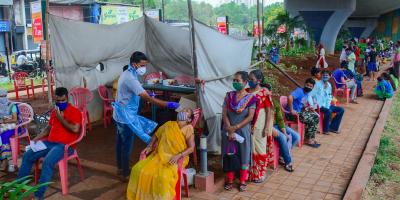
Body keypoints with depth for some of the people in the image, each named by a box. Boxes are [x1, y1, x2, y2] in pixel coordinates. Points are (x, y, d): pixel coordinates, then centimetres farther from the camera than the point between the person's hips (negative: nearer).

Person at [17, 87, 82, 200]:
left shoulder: (74, 111, -6)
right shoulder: (54, 111, 17)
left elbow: (75, 129, -20)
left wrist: (61, 118, -14)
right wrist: (37, 138, 12)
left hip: (65, 145, -7)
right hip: (49, 142, 8)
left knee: (47, 162, -31)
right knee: (27, 156, -5)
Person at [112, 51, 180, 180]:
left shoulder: (127, 74, 6)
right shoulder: (130, 78, -26)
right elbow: (148, 98, -32)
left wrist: (146, 95, 10)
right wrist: (168, 104, -34)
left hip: (121, 114, 10)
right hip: (126, 116, -10)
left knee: (121, 142, 20)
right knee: (127, 145, 2)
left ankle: (121, 168, 35)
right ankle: (125, 174, 14)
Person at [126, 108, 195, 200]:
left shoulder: (188, 129, 0)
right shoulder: (169, 124, 13)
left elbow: (191, 148, -8)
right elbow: (156, 135, 25)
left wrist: (178, 155, -21)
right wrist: (150, 146, 9)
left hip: (175, 160, -5)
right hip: (159, 155, 5)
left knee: (164, 177, -34)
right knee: (139, 169, -14)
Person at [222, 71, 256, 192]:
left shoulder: (250, 98, -6)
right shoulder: (229, 95, 1)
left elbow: (250, 117, -12)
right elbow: (224, 114, -3)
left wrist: (236, 127, -17)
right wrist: (230, 130, -14)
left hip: (243, 130, -2)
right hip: (229, 131, 2)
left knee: (244, 155, 6)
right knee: (229, 155, 8)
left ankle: (243, 181, 20)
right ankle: (230, 180, 20)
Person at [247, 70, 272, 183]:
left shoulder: (264, 92, -8)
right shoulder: (246, 92, 6)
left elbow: (268, 111, -8)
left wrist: (267, 127, -12)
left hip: (259, 125, -4)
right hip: (248, 125, 4)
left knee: (259, 148, 5)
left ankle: (260, 174, 18)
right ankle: (250, 172, 23)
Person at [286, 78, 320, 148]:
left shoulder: (306, 94, 13)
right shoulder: (299, 91, -15)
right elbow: (290, 97, -33)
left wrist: (308, 108, 3)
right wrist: (291, 110, -29)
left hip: (300, 112, 10)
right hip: (292, 113, -10)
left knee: (316, 117, 5)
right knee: (311, 120, -19)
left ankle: (311, 138, 8)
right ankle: (307, 140, -2)